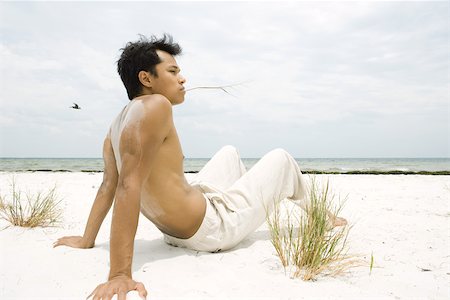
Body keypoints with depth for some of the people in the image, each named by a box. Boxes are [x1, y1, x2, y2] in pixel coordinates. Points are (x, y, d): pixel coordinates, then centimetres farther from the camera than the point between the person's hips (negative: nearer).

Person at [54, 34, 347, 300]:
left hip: (179, 228, 9)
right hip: (211, 228, -9)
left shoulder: (119, 123, 2)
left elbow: (108, 185, 4)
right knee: (281, 158, 11)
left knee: (230, 152, 29)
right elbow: (129, 187, -34)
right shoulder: (155, 106, -26)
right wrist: (120, 274, -37)